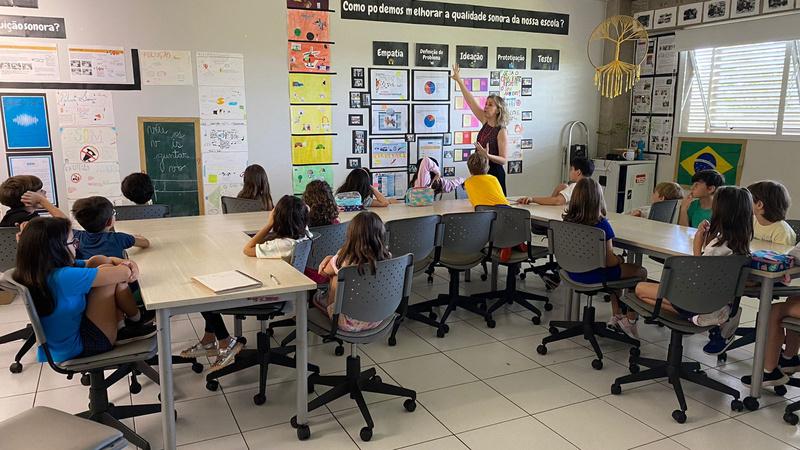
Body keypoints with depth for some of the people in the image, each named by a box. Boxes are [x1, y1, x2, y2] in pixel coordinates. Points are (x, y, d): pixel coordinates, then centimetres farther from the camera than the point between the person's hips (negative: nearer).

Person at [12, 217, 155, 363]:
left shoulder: (46, 269, -1)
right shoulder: (64, 277, -30)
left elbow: (103, 260, 7)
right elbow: (123, 273, -26)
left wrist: (127, 263, -12)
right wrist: (126, 269, -2)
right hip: (79, 350, -9)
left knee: (96, 262, 4)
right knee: (107, 270, -12)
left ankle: (120, 329, 8)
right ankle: (136, 323, 10)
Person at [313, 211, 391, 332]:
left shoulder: (344, 259, -26)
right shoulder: (386, 257, -16)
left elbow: (323, 271, -3)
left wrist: (329, 258, 18)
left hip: (349, 323, -4)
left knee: (317, 296, 21)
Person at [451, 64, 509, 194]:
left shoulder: (501, 132, -13)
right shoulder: (485, 122, 4)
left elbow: (504, 160, -15)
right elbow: (471, 101, 6)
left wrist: (488, 155, -32)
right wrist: (459, 81, 6)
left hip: (493, 173, -6)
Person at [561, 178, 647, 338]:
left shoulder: (567, 221, -6)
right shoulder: (601, 225, -23)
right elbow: (609, 261, -18)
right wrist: (620, 259, 5)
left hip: (573, 273, 7)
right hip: (595, 276, -7)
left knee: (617, 270, 34)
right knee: (641, 272, 16)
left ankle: (617, 316, 37)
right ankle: (630, 320, 22)